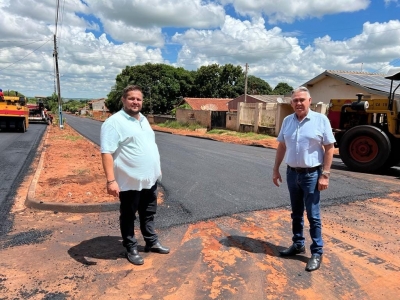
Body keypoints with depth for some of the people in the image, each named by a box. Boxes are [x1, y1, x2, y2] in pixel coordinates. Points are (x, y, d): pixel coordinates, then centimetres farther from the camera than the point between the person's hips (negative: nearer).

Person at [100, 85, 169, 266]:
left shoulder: (143, 120, 10)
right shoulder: (114, 122, -15)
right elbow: (107, 153, -21)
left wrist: (156, 169, 21)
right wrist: (111, 180, -27)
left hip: (150, 178, 8)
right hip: (130, 181, -7)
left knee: (149, 213, 20)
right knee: (128, 216, 11)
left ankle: (152, 242, 37)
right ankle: (131, 249, 27)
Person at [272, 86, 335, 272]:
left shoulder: (320, 120, -8)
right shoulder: (287, 121, 4)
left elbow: (329, 148, -8)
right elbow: (281, 146, 11)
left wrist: (325, 175, -13)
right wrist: (276, 170, 8)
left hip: (311, 174, -4)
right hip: (292, 173, 5)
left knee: (313, 215, 2)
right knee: (296, 213, 16)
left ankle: (317, 252, 16)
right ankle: (298, 244, 33)